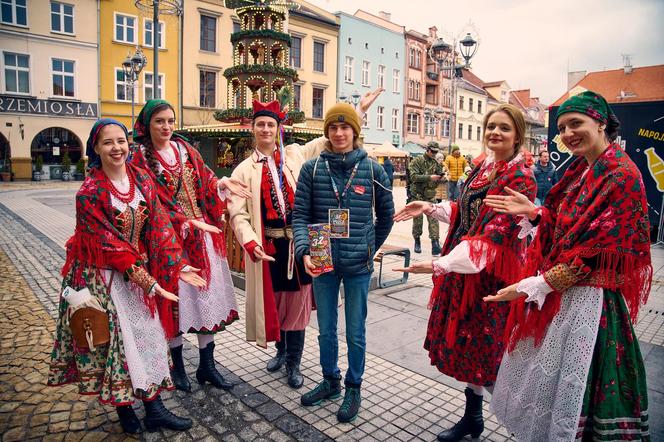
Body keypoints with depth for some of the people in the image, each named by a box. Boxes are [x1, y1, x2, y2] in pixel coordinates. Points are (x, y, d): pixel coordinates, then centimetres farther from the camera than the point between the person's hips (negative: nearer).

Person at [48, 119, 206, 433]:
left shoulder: (143, 180, -1)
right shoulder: (90, 193, -14)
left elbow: (159, 226, -4)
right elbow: (109, 245, -17)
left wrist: (178, 266, -13)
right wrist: (147, 280, -20)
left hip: (140, 270, 5)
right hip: (104, 277, -5)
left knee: (148, 334, 9)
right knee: (116, 339, 4)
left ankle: (154, 409, 22)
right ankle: (123, 407, 25)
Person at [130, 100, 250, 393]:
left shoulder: (185, 149, 9)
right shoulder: (141, 159, -4)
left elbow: (206, 183, 9)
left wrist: (223, 184, -12)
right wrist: (189, 223, -19)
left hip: (203, 234, 4)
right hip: (169, 238, -4)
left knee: (207, 296, 7)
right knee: (177, 299, 6)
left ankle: (207, 365, 22)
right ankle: (177, 365, 27)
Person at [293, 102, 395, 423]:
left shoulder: (372, 169, -2)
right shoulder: (312, 168, -2)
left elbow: (386, 215, 8)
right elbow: (300, 215, -5)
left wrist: (370, 249, 9)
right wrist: (305, 252, -19)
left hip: (358, 266, -1)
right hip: (322, 264, 2)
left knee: (356, 332, 11)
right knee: (326, 330, 17)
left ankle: (353, 388, 33)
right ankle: (330, 381, 39)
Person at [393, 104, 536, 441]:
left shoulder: (520, 178, -16)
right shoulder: (482, 167, 8)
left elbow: (494, 235, -25)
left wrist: (439, 265, -32)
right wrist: (431, 208, 8)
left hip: (491, 275, -8)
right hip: (464, 270, 8)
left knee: (486, 350, 6)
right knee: (466, 345, 17)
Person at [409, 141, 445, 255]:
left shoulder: (436, 163, 11)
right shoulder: (417, 161, -4)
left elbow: (439, 176, 18)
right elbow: (414, 176, -17)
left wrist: (440, 177, -7)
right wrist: (429, 177, -24)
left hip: (431, 195, 3)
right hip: (418, 195, -3)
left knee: (434, 219, -8)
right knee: (417, 219, 6)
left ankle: (435, 243, -10)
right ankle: (417, 242, 22)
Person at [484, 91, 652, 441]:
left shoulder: (622, 176, -16)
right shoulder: (581, 168, 9)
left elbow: (594, 254, -20)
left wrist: (531, 286, -20)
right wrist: (533, 212, -2)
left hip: (586, 297, -8)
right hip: (554, 290, 8)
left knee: (563, 384, 7)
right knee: (539, 379, 19)